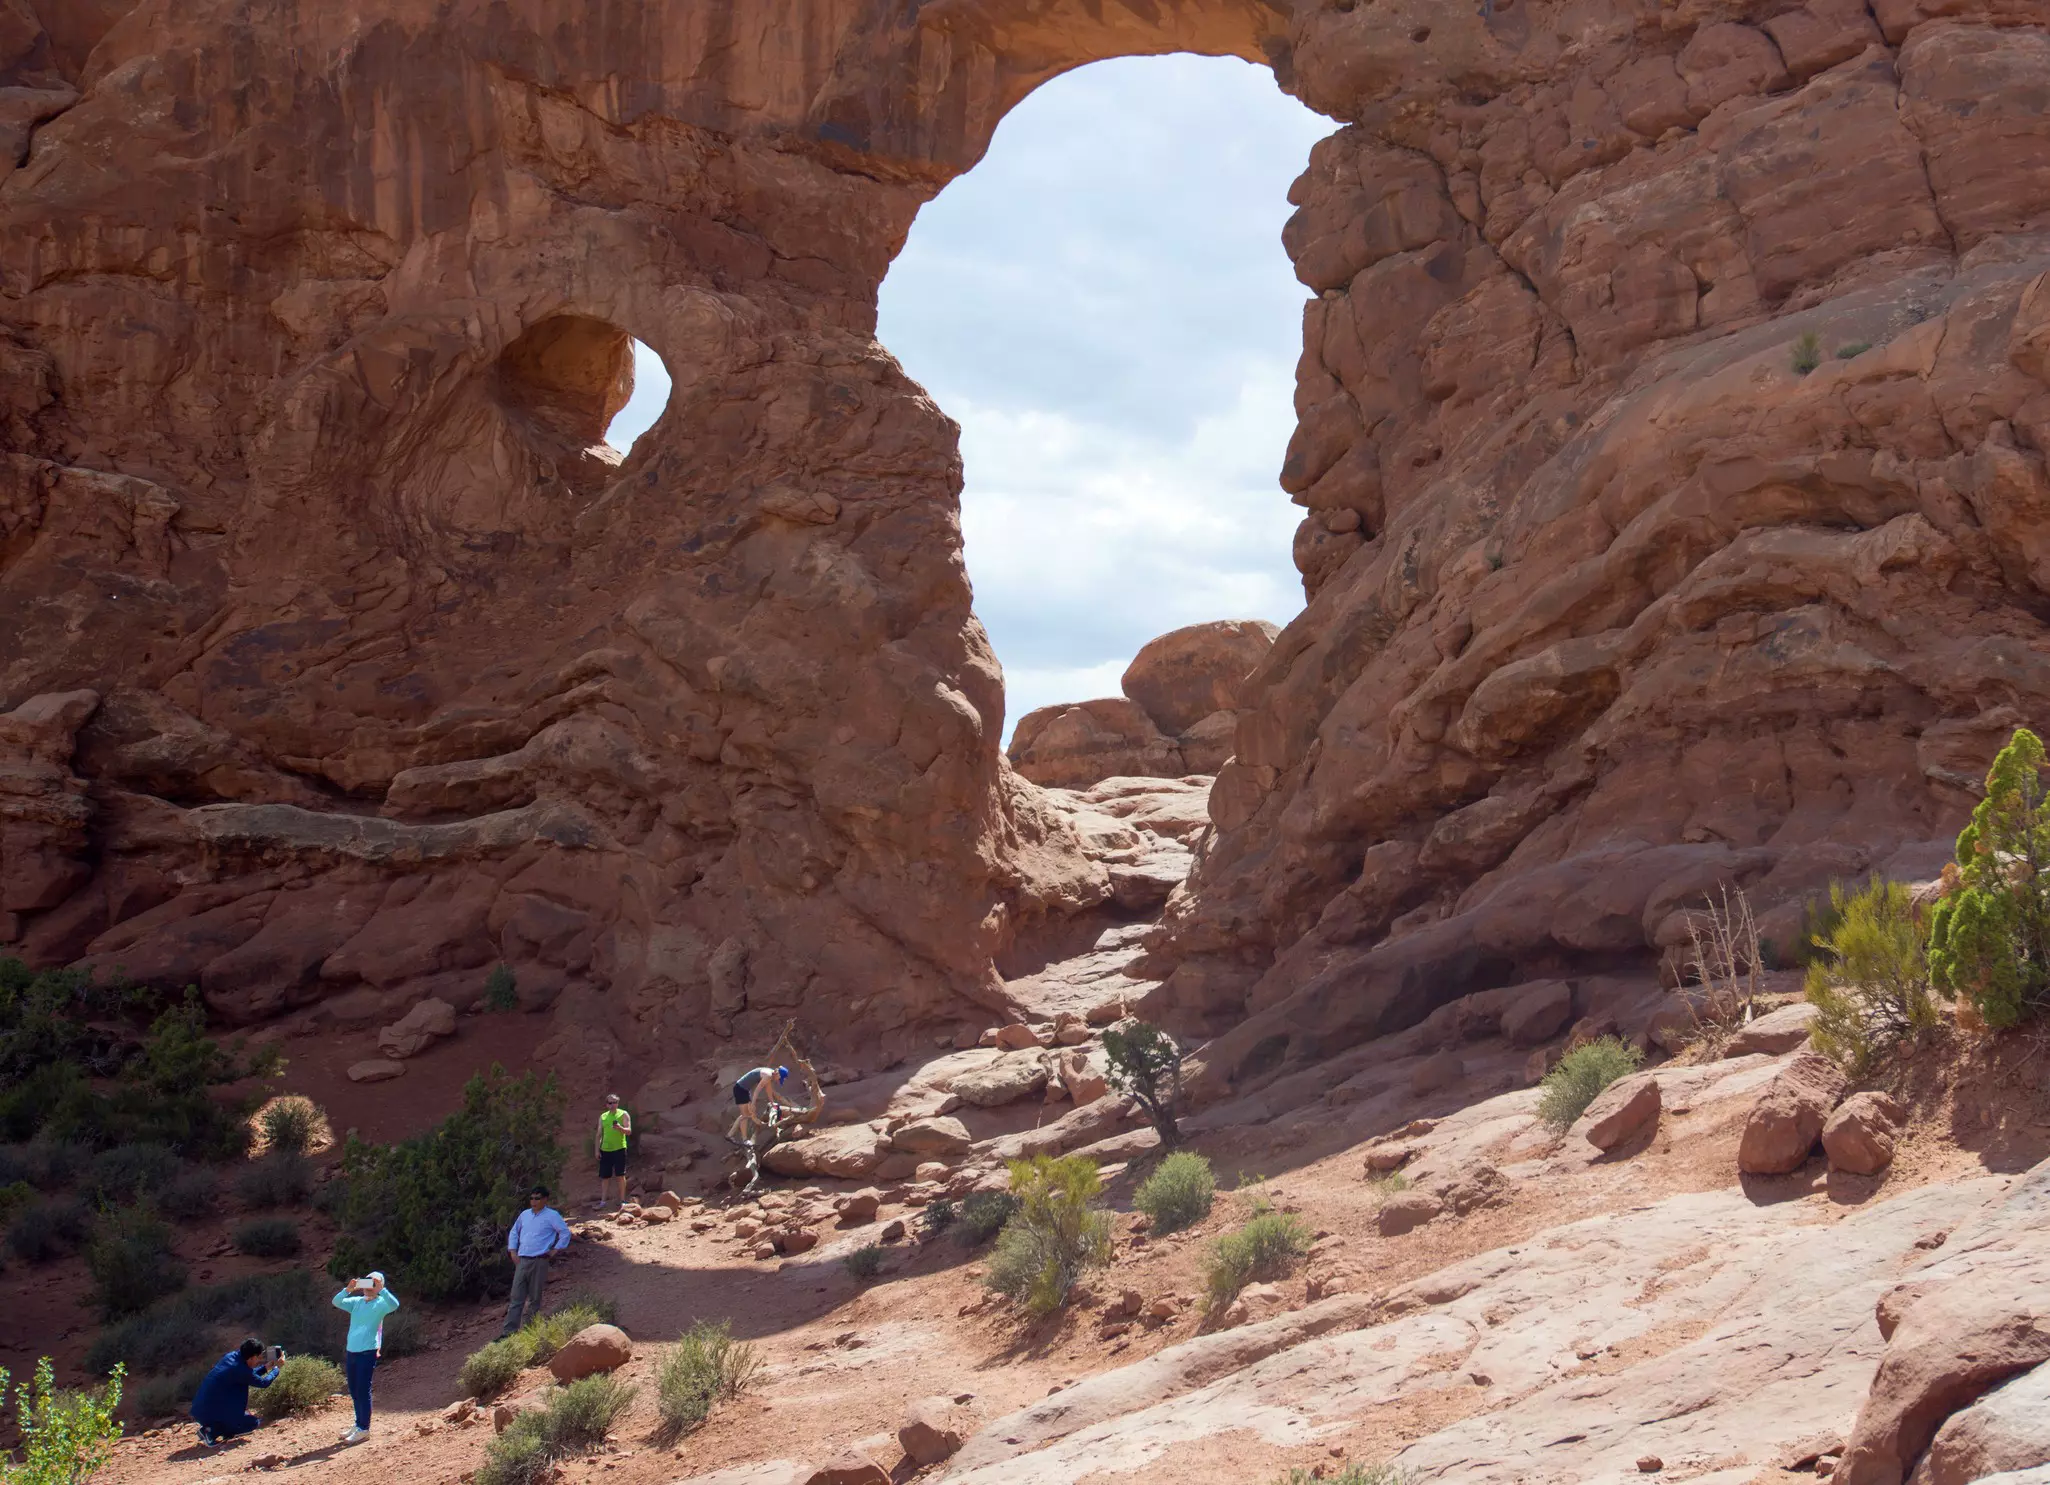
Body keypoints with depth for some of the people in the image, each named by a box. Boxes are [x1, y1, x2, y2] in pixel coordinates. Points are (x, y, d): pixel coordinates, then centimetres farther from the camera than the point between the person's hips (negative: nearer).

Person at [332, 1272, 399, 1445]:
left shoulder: (381, 1304, -2)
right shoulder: (356, 1302, 13)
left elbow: (394, 1304, -22)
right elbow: (337, 1302, 2)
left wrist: (381, 1289, -26)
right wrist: (348, 1289, -12)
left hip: (368, 1352, -6)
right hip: (351, 1351, 6)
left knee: (363, 1391, -4)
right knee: (354, 1391, 13)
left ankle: (364, 1429, 1)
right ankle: (358, 1425, 25)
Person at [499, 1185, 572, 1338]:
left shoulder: (552, 1216, -1)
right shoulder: (524, 1215, 15)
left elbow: (565, 1233, -1)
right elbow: (514, 1233, 25)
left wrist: (555, 1250, -3)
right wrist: (513, 1252, 13)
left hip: (539, 1262, -4)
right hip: (522, 1261, 4)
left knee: (534, 1299, 2)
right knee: (516, 1298, -2)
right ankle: (508, 1332, -5)